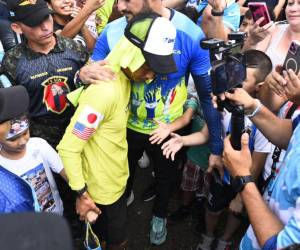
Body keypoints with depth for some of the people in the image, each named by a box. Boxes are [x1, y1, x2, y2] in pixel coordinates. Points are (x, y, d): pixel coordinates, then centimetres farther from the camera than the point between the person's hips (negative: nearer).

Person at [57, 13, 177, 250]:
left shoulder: (123, 78, -3)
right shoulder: (105, 91, -32)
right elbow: (68, 148, -29)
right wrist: (82, 193, -21)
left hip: (117, 178, 8)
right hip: (103, 187, -8)